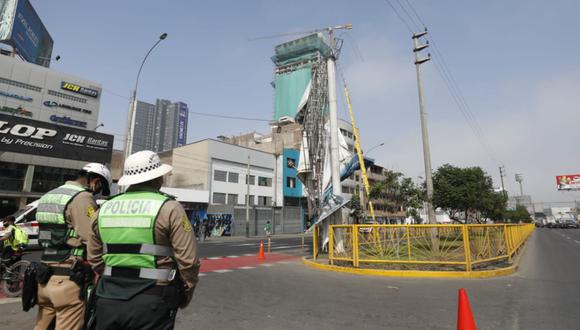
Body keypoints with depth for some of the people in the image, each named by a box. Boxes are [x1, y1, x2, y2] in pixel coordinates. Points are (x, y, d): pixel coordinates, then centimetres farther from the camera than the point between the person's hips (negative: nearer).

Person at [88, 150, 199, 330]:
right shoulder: (169, 208, -12)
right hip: (151, 302, -5)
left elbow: (95, 259, 14)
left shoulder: (105, 208, 6)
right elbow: (188, 260, -14)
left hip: (108, 299, 5)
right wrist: (185, 295, 3)